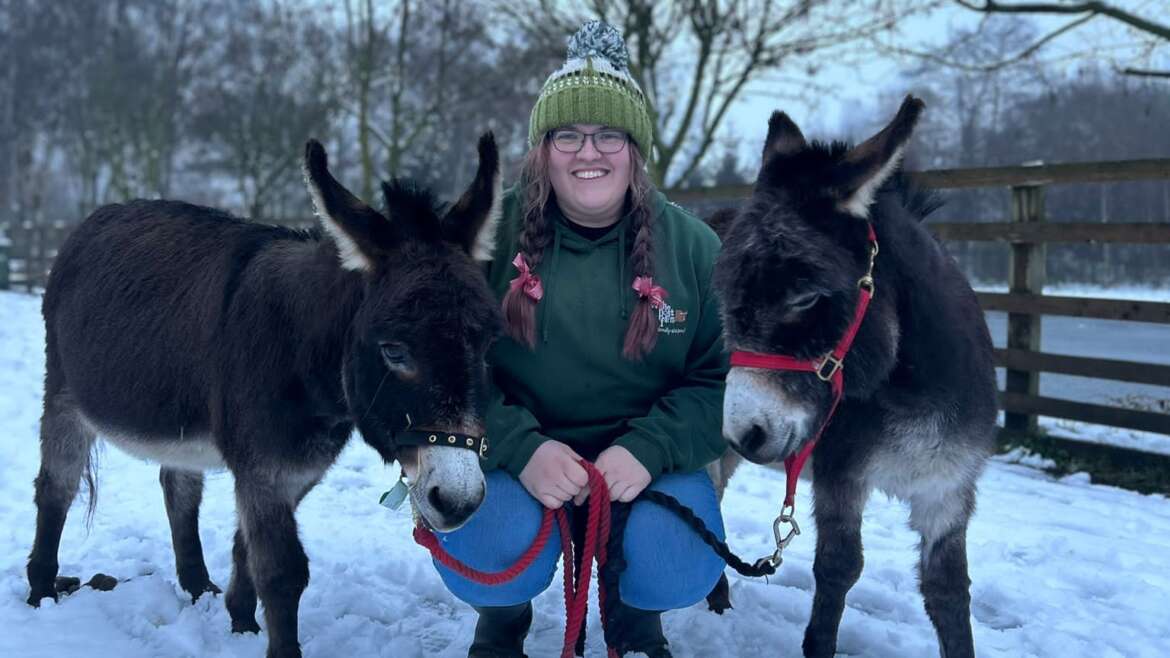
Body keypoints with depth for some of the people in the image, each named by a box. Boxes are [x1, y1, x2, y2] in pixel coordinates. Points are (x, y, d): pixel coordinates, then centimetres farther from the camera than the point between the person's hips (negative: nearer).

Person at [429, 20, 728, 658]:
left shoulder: (692, 246, -4)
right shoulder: (490, 235, -8)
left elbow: (722, 378, -4)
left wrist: (650, 447, -21)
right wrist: (522, 447, -25)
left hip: (646, 462, 1)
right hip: (513, 457, -1)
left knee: (677, 571, -25)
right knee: (490, 561, -29)